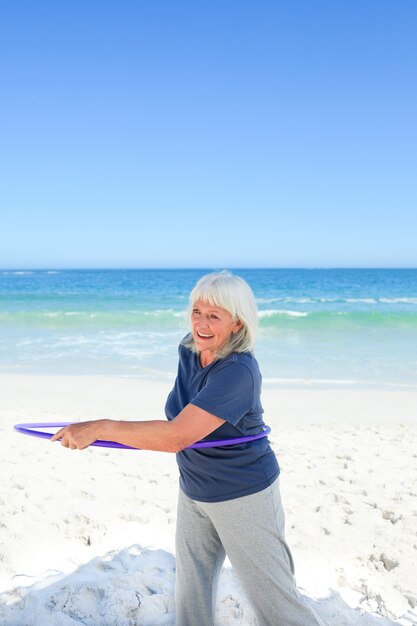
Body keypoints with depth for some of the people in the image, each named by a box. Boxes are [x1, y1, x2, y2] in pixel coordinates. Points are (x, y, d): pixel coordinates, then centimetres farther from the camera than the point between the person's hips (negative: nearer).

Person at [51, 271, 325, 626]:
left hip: (244, 499, -8)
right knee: (191, 592, 22)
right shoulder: (188, 351, -5)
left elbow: (176, 436, -37)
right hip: (193, 494, 8)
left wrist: (99, 428, -33)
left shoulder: (238, 371, -31)